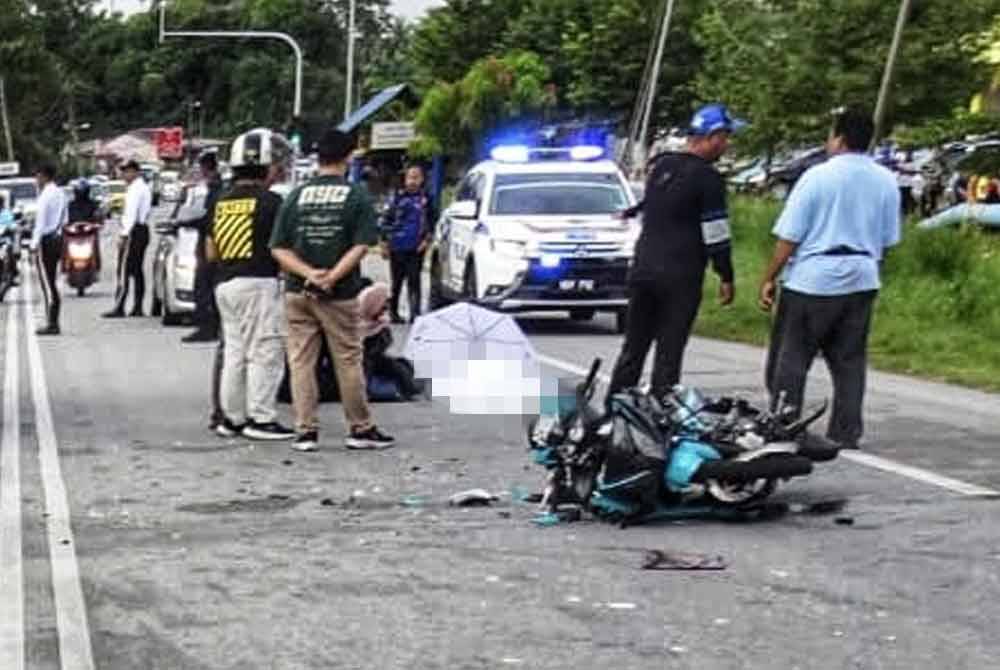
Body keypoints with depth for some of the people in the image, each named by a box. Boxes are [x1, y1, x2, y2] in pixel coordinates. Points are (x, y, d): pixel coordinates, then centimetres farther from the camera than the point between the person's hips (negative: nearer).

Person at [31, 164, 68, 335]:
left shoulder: (45, 196, -15)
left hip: (45, 240, -8)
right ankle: (53, 322, 17)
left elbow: (40, 223, -17)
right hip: (57, 238, 8)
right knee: (51, 283, 14)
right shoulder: (61, 194, 10)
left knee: (47, 284, -6)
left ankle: (52, 324, -6)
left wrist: (35, 245, -14)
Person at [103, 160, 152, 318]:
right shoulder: (144, 188, 17)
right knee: (137, 270, 11)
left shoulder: (135, 189, -13)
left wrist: (124, 235, -20)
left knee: (124, 270, -11)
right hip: (143, 229, 10)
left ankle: (119, 308, -14)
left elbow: (132, 214, -20)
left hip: (134, 231, -10)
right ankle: (137, 307, 11)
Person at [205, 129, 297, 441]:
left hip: (225, 284, 8)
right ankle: (261, 418, -3)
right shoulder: (269, 202, -11)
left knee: (234, 352, 13)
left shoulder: (222, 203, 11)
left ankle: (232, 417, 17)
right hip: (258, 283, -8)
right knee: (265, 352, -3)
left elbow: (210, 253, 15)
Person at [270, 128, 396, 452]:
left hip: (298, 292, 2)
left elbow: (279, 249, -1)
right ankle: (360, 429, 15)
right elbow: (360, 247, -13)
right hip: (340, 294, -2)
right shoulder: (357, 195, -2)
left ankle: (306, 430, 4)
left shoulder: (296, 196, 6)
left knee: (301, 362, 6)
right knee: (348, 362, 7)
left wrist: (308, 273, -11)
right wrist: (331, 278, -15)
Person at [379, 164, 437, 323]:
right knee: (396, 281, 8)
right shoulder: (398, 197, 2)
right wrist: (384, 242, 1)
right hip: (397, 248, 0)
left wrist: (427, 239, 1)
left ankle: (415, 314, -2)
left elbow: (432, 221, 12)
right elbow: (387, 220, 5)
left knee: (414, 281, -2)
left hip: (416, 249, 0)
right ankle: (393, 311, 21)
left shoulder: (425, 199, 4)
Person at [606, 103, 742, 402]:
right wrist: (726, 278, -5)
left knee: (634, 346, 13)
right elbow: (715, 235, -11)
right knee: (669, 351, -1)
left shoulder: (661, 165, 11)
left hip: (643, 268, 7)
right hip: (680, 277, -7)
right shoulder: (707, 178, -11)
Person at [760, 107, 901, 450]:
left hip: (812, 280, -5)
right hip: (861, 281, 5)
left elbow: (789, 236, -10)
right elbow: (888, 240, 12)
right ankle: (845, 435, 11)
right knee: (849, 362, 11)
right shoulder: (886, 182, 5)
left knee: (790, 360, 3)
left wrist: (770, 279, -2)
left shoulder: (818, 177, -11)